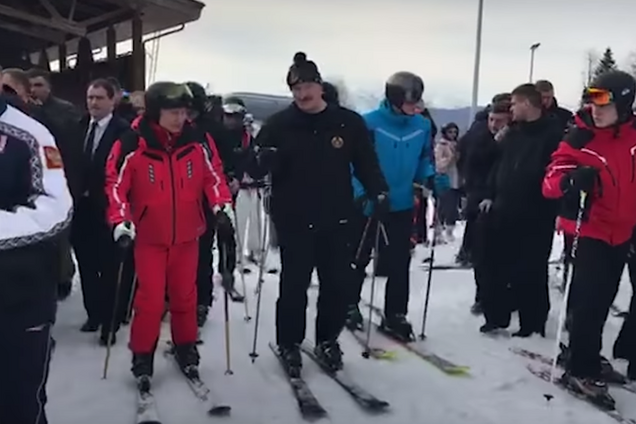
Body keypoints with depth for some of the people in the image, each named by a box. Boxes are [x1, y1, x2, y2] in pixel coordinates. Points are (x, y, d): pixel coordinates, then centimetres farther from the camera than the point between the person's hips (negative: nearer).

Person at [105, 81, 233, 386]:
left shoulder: (198, 141, -6)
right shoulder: (132, 145, -14)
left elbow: (212, 176, 4)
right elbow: (116, 185, -9)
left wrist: (222, 206, -10)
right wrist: (121, 222, -18)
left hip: (187, 235, 3)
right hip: (149, 236, -3)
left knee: (185, 296, 13)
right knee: (150, 299, -3)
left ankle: (186, 349, 32)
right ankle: (142, 358, 17)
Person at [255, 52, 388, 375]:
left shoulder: (349, 122, 0)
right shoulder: (279, 124, -1)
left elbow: (365, 162, 6)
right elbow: (260, 165, 1)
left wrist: (378, 193, -6)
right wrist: (265, 161, -21)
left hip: (337, 220, 2)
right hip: (294, 221, -1)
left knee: (337, 284, 10)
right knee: (294, 285, 3)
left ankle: (328, 340, 29)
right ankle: (289, 344, 22)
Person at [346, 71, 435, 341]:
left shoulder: (423, 126, 0)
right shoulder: (369, 123, -16)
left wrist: (431, 179, -8)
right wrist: (361, 192, -26)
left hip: (402, 206, 4)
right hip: (369, 204, -3)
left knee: (400, 263, 6)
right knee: (359, 258, 13)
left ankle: (395, 315, 18)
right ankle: (350, 304, 34)